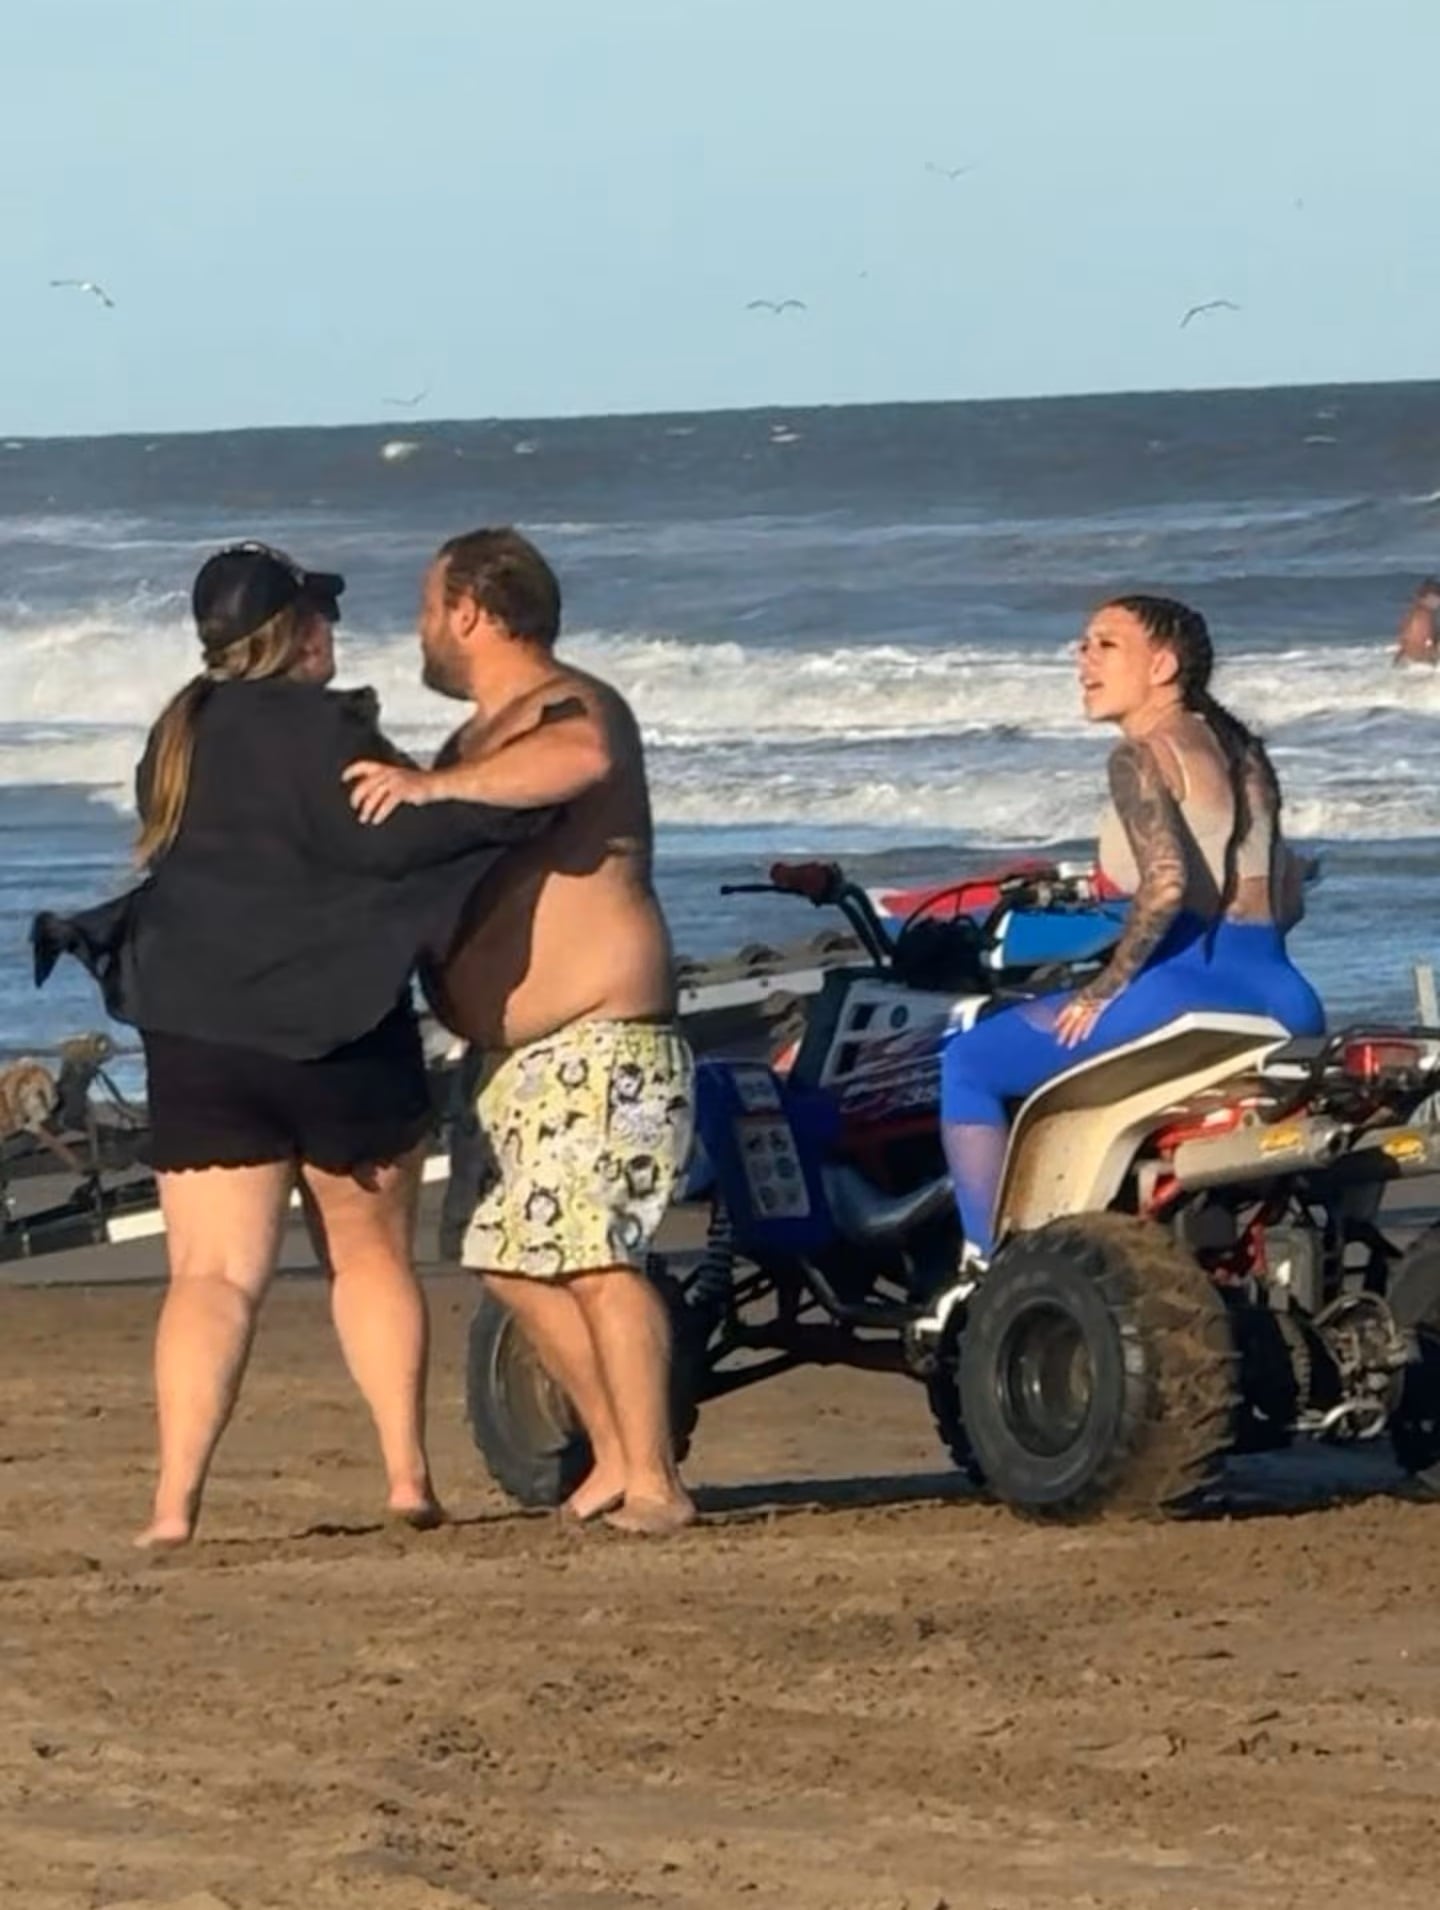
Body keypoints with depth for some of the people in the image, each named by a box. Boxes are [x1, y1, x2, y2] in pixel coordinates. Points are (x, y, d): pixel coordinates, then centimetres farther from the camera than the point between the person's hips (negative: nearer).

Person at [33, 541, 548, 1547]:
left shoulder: (181, 738, 12)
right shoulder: (316, 728, -10)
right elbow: (385, 835, -22)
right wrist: (512, 795, -20)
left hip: (196, 1038, 4)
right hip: (337, 1033, -4)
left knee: (212, 1275, -2)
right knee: (372, 1254, 15)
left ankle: (175, 1503, -17)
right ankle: (408, 1475, 12)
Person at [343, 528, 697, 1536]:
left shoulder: (571, 707, -11)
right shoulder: (484, 739, 22)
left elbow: (583, 758, -36)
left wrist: (433, 786, -39)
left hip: (599, 1045, -11)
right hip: (522, 1058, 11)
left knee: (592, 1250, -19)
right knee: (518, 1257, 9)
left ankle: (653, 1482, -21)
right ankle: (617, 1457, 15)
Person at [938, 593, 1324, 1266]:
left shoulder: (1141, 757, -5)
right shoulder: (1246, 756, 18)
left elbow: (1167, 881, -21)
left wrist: (1106, 986, -11)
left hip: (1188, 985, -8)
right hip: (1283, 999, 8)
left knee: (967, 1064, 6)